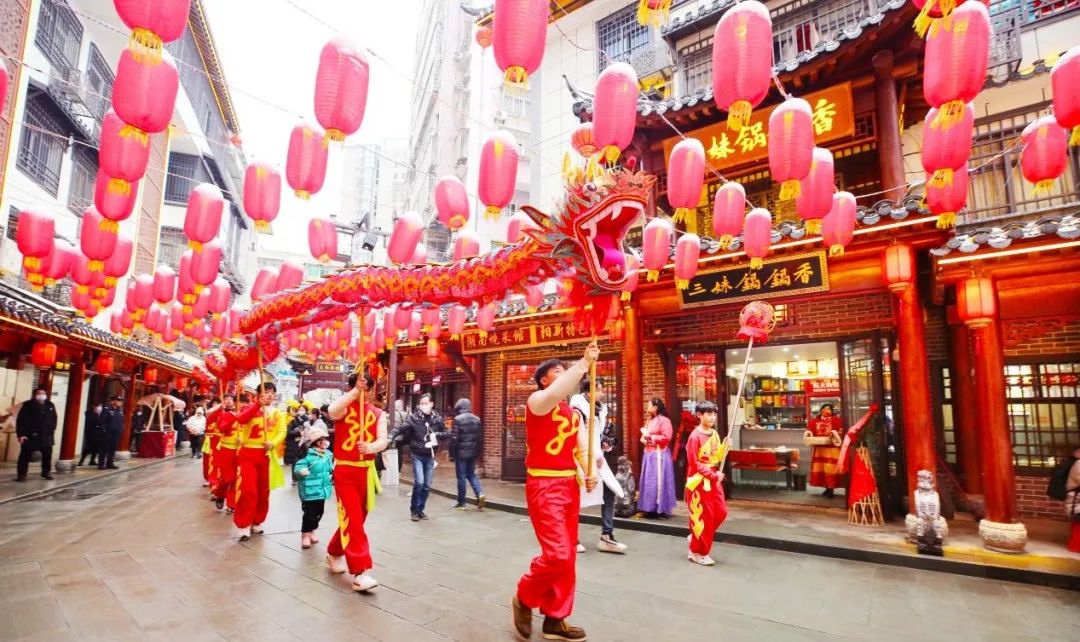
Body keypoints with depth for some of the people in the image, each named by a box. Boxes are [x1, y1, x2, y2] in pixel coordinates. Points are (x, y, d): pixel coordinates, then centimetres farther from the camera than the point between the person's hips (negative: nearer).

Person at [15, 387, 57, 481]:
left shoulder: (50, 405, 7)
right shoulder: (28, 405, -5)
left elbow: (54, 419, 14)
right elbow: (21, 420, -9)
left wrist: (52, 431, 8)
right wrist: (20, 434, -16)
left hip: (46, 436, 4)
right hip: (30, 435, -4)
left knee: (47, 455, 11)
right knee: (25, 455, -1)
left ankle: (46, 472, 25)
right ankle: (21, 474, 8)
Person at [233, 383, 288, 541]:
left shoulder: (278, 413, 8)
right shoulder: (251, 408, 3)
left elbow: (282, 431, -5)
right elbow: (241, 419, -17)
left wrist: (273, 443, -23)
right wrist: (258, 405, -23)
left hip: (266, 455, 2)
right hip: (248, 453, -2)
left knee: (263, 491, 10)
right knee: (247, 490, -10)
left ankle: (257, 523, 26)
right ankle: (244, 526, 0)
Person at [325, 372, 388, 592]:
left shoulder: (378, 414, 4)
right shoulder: (345, 408, -4)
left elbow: (383, 441, -9)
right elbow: (331, 411, -29)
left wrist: (371, 446, -31)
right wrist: (355, 392, -30)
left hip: (367, 472, 4)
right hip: (345, 471, -4)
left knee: (355, 519, 16)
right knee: (352, 520, -9)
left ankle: (334, 554, 41)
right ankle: (359, 573, -7)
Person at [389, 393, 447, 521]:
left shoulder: (437, 419, -1)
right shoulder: (414, 417, -9)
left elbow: (447, 433, 7)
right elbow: (401, 428, -21)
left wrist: (437, 434, -13)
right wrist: (391, 437, -38)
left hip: (430, 456, 3)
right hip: (417, 455, -3)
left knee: (427, 485, 8)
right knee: (419, 482, -13)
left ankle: (420, 509, 25)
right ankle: (414, 509, 8)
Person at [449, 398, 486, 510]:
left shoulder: (458, 419, -11)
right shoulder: (477, 419, 7)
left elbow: (454, 438, -13)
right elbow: (480, 438, 9)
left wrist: (452, 453, -5)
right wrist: (479, 452, 16)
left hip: (461, 452, -5)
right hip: (473, 452, 5)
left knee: (461, 477, 5)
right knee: (471, 474, 17)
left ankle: (461, 502, 12)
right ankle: (480, 494, -3)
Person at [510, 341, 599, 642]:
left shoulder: (573, 412, 15)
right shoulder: (537, 401, -9)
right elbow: (555, 393, -33)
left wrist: (590, 473, 0)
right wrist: (585, 362, -32)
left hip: (569, 485, 8)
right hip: (544, 485, -8)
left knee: (568, 555, 12)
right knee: (558, 554, -14)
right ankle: (524, 598, 14)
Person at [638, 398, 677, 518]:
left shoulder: (664, 420, -10)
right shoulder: (649, 420, 16)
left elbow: (666, 437, -19)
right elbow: (644, 436, 21)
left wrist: (650, 436, -14)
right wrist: (644, 438, -2)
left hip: (659, 454, -9)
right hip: (648, 454, 9)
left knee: (659, 482, -7)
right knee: (648, 482, 9)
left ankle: (662, 509, 0)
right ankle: (651, 508, 15)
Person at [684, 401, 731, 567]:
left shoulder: (714, 434, 7)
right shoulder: (695, 436, -17)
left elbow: (717, 458, 13)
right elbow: (694, 462, -18)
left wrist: (725, 447, -3)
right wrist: (713, 475, -19)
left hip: (713, 479, 8)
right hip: (699, 481, -8)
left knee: (721, 512, 8)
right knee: (702, 516, -1)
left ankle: (696, 537, 27)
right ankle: (697, 552, 15)